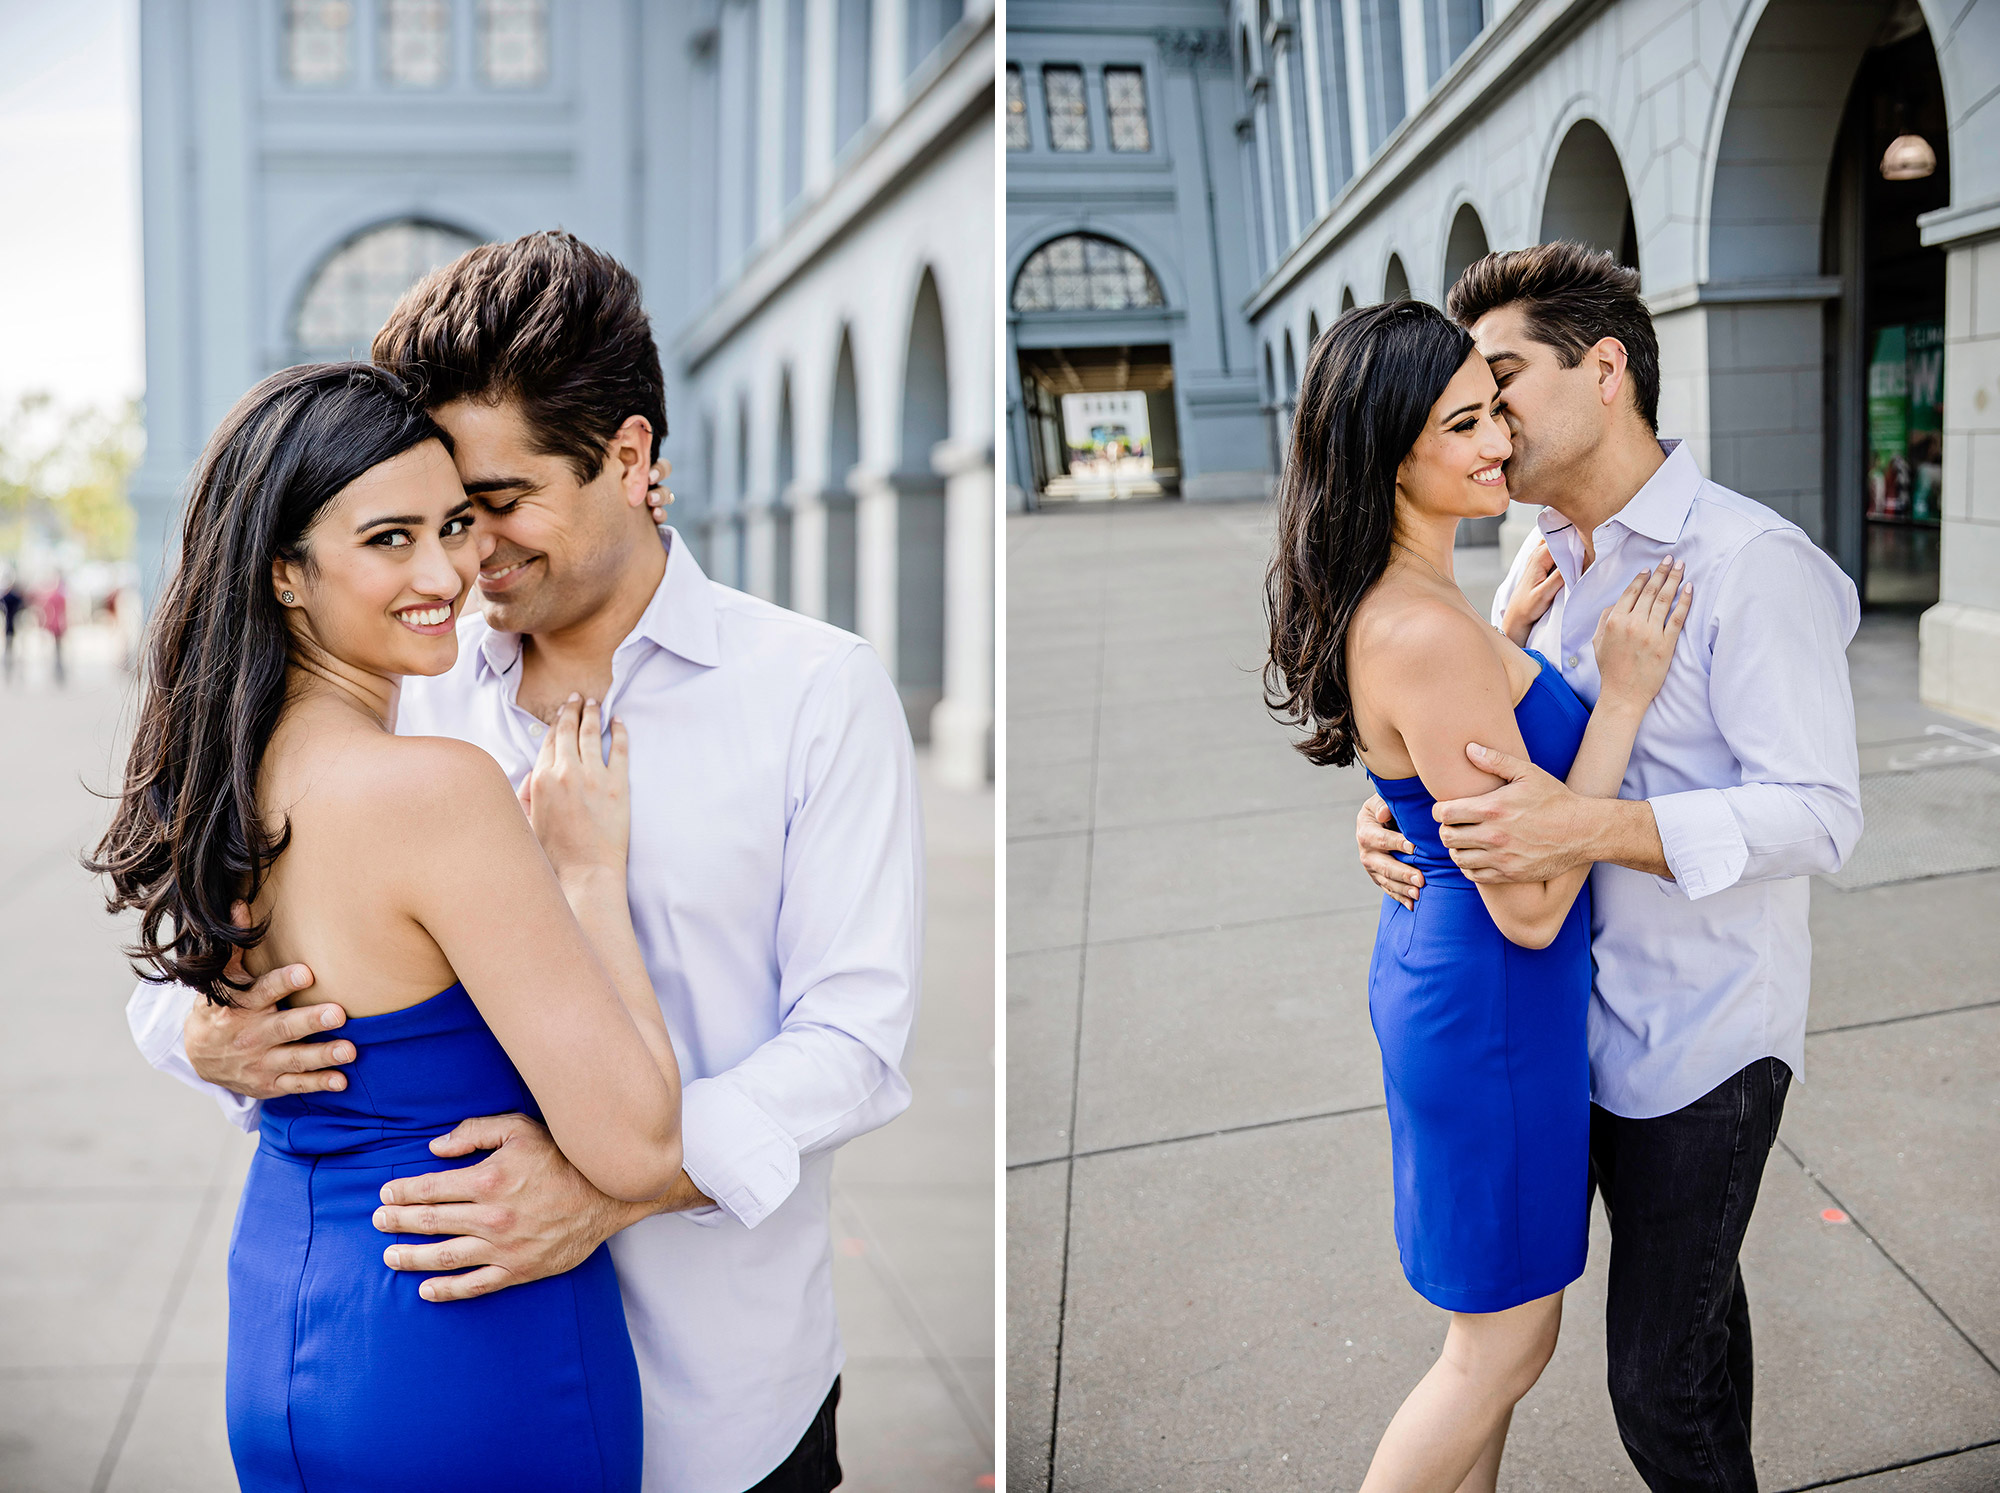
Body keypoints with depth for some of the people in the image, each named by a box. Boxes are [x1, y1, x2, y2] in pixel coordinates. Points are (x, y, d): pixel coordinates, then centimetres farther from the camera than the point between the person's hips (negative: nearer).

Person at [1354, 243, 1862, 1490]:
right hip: (1590, 1009, 8)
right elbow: (1499, 746, 16)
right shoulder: (1546, 563, 8)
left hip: (1704, 1034, -7)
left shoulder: (1752, 563, -17)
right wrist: (1402, 813, -7)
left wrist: (1586, 827, -34)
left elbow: (1820, 813, -22)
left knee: (1661, 1373, -2)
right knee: (1693, 1307, 23)